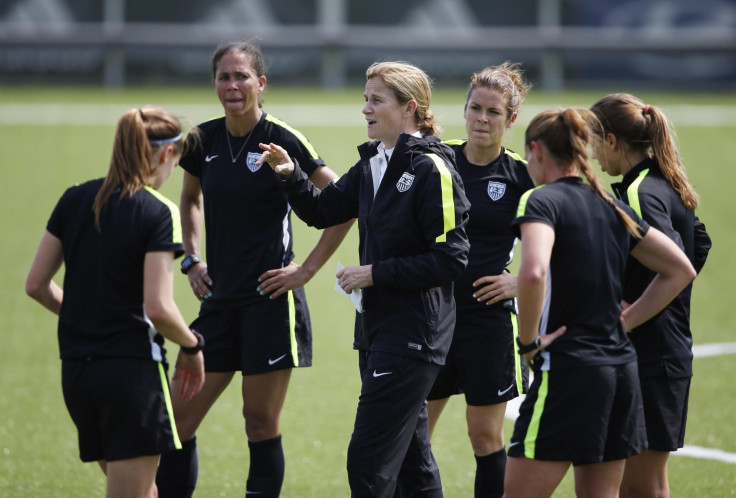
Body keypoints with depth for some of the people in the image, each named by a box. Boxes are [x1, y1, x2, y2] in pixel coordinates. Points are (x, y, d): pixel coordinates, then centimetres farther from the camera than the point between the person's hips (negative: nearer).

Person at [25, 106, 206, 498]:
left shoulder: (74, 200, 7)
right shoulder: (157, 212, -12)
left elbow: (36, 284, 9)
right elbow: (158, 307, -18)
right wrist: (192, 347, 0)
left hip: (75, 372, 7)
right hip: (132, 369, -7)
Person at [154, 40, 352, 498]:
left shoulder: (283, 141, -10)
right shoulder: (205, 141, 7)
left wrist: (308, 269, -9)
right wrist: (193, 259, 14)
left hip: (270, 300, -6)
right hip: (221, 300, 6)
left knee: (262, 425, -1)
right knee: (178, 418, 2)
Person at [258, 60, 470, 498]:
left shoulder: (432, 170, -14)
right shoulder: (373, 164, 12)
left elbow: (451, 259, -17)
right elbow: (322, 211, 21)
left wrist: (377, 273, -16)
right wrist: (292, 176, 2)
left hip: (414, 333, -9)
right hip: (380, 326, 9)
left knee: (368, 462, -11)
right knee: (411, 456, 16)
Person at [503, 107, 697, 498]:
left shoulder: (542, 201, -9)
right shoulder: (613, 208, 13)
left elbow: (533, 272, -28)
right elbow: (680, 270, 20)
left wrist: (529, 341, -15)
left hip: (566, 367, -7)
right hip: (621, 367, 8)